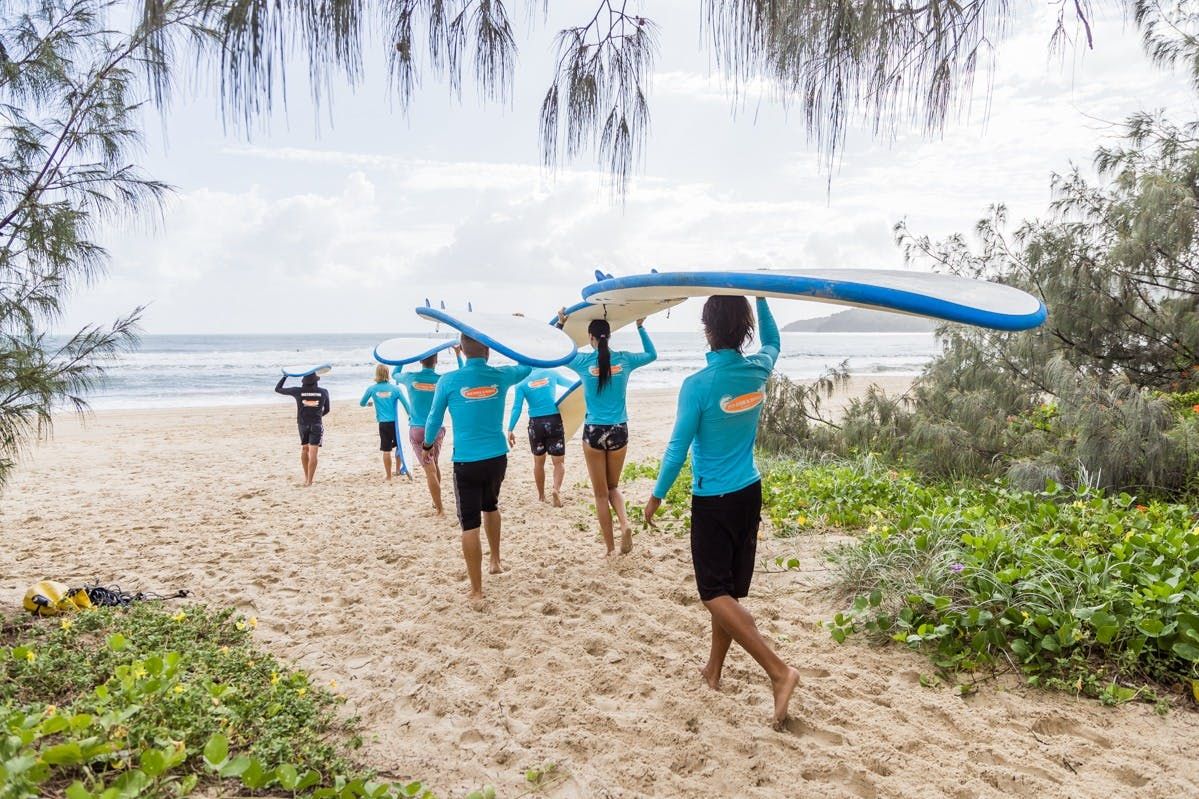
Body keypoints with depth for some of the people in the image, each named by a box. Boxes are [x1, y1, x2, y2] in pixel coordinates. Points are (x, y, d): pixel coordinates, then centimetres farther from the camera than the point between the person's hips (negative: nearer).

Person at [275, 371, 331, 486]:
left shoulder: (298, 391, -5)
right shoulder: (323, 392, -3)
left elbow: (277, 389, 7)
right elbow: (327, 409, 12)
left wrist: (285, 376, 20)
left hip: (303, 424, 2)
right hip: (317, 424, -2)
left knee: (304, 449, 22)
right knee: (313, 453, -5)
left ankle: (306, 477, 26)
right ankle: (309, 481, -10)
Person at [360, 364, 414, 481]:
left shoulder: (372, 389, -1)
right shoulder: (395, 388, -4)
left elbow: (362, 403, 13)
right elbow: (406, 404, -3)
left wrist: (369, 403, 35)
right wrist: (410, 416, 12)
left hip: (383, 423, 0)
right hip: (395, 422, 0)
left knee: (386, 450, 4)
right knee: (400, 445, 21)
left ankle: (389, 476, 9)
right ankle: (398, 468, 23)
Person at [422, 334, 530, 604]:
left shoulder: (449, 381, -9)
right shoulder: (500, 376, -2)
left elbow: (434, 418, 4)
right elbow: (527, 366, 19)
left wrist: (428, 444, 23)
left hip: (467, 461, -3)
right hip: (497, 458, 4)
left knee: (470, 525, 2)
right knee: (490, 506, 29)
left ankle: (477, 591, 5)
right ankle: (496, 561, 44)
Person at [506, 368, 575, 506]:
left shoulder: (521, 383, 0)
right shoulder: (552, 373, 6)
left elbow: (516, 408, -8)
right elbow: (570, 384, 22)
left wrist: (510, 430, -6)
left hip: (536, 423, 0)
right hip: (554, 421, 0)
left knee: (539, 462, 18)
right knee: (559, 461, 6)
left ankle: (541, 495, 27)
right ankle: (556, 488, -19)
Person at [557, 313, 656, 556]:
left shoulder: (583, 361, -6)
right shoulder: (624, 359, -1)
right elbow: (652, 354, 19)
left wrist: (560, 324, 19)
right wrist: (640, 327, 24)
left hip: (594, 432, -2)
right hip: (619, 431, 2)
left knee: (601, 494, 9)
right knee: (613, 487, 20)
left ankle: (610, 548, 14)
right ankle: (625, 524, -7)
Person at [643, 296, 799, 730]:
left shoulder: (698, 385, -19)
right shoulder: (758, 370, -3)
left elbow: (678, 448, -13)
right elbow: (772, 341, 22)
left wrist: (657, 495, 0)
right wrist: (760, 298, 25)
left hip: (712, 501, -6)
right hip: (750, 493, 7)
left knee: (716, 592, 0)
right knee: (729, 590, 15)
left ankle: (778, 670, -10)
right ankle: (713, 670, 28)